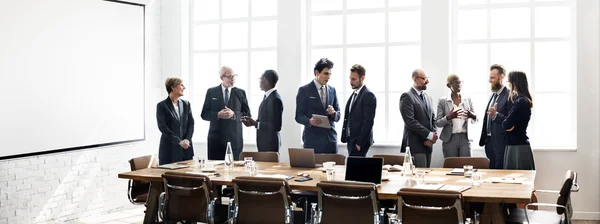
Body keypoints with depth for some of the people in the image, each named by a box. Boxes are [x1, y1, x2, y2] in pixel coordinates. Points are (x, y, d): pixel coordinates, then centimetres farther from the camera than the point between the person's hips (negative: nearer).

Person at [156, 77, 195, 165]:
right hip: (169, 149, -4)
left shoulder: (186, 104, 13)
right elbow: (163, 127, -10)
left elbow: (191, 123, 8)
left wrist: (187, 140, -9)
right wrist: (179, 141, -16)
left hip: (186, 149, 4)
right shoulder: (161, 105, -3)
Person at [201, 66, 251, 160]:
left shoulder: (240, 93, 7)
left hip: (235, 138, 0)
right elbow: (204, 114, 4)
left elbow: (247, 115, 4)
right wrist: (218, 115, -14)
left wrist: (234, 114, -14)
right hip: (216, 138, 0)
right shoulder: (211, 92, 6)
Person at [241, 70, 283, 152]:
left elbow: (276, 126, -21)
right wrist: (253, 122, 1)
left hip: (270, 144, -9)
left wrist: (256, 124, -20)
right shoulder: (267, 96, 10)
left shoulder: (275, 99, -19)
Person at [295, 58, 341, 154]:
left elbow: (338, 116, 12)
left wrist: (333, 113, -10)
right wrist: (310, 121, -24)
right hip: (313, 138, -4)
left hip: (331, 138, 4)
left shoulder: (332, 90, 11)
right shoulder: (304, 90, -2)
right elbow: (299, 116, -4)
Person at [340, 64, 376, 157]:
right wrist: (345, 138, 13)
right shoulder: (354, 94, 16)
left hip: (360, 141, -8)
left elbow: (369, 121, -16)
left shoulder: (368, 95, -11)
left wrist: (360, 142, -18)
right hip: (351, 139, 8)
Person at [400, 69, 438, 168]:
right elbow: (410, 121, -16)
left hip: (428, 144, 8)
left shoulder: (428, 97, 19)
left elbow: (433, 118, 19)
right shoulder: (407, 96, -8)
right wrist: (429, 135, -14)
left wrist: (434, 134, -1)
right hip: (415, 144, -8)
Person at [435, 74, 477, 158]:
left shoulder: (468, 99, 7)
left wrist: (472, 116, -13)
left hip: (465, 138, 2)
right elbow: (438, 123, -2)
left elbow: (475, 119, 11)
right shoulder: (442, 101, 0)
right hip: (449, 139, -2)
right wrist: (448, 117, -22)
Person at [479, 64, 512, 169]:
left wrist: (495, 115, -31)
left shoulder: (509, 96, -12)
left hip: (501, 144, -8)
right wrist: (484, 139, 16)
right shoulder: (493, 95, 16)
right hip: (490, 142, 8)